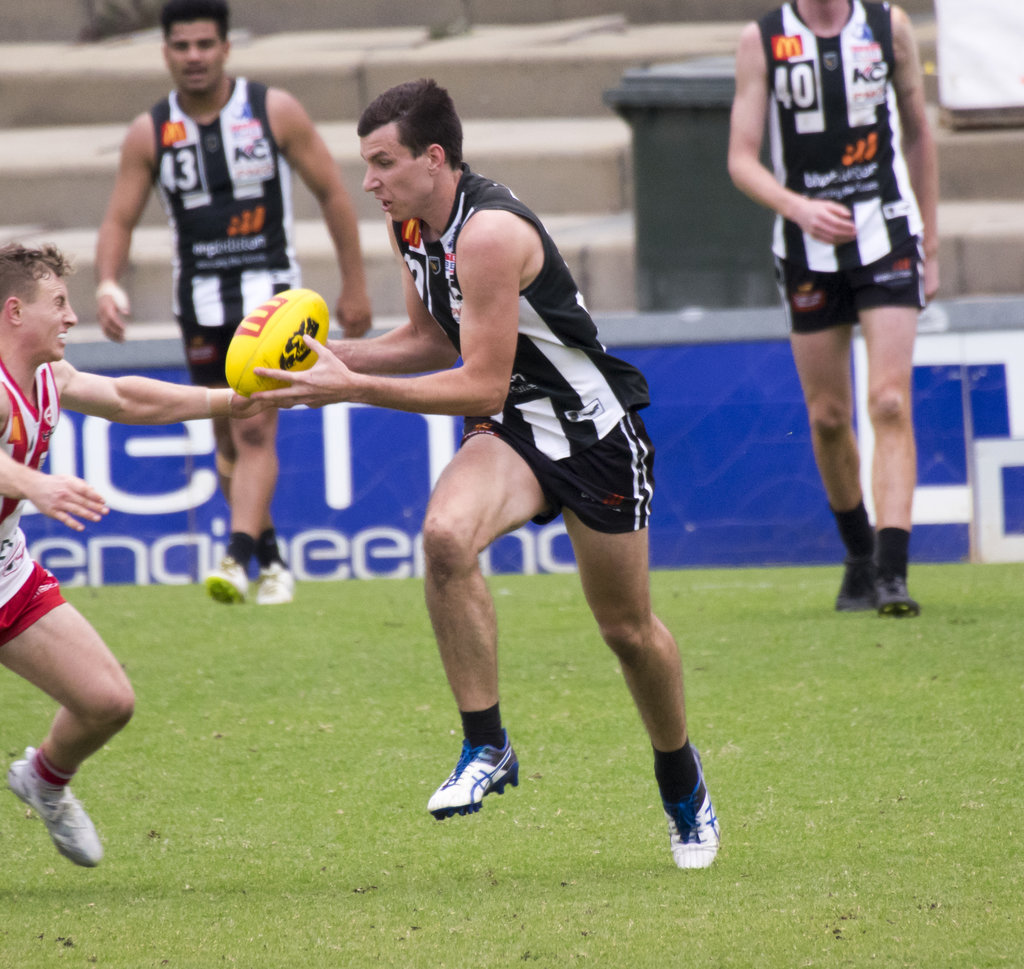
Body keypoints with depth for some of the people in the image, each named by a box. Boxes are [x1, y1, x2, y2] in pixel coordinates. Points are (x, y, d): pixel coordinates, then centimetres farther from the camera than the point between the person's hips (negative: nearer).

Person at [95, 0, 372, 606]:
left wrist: (355, 286, 1)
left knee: (254, 430, -18)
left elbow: (333, 193, 0)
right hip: (200, 300, 4)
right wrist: (108, 284, -19)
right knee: (229, 442, 10)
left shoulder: (275, 112, -7)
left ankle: (238, 559, -29)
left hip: (269, 289, -3)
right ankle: (271, 559, 26)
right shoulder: (150, 134, -1)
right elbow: (120, 221, 1)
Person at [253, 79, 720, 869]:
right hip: (511, 428, 6)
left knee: (630, 630, 9)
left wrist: (353, 389, -28)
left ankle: (683, 785, 36)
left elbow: (483, 387, -29)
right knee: (446, 534, -28)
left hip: (594, 431, -6)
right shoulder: (410, 225, -1)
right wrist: (337, 355, -4)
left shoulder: (491, 233, -28)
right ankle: (485, 747, -18)